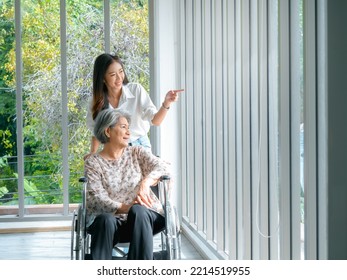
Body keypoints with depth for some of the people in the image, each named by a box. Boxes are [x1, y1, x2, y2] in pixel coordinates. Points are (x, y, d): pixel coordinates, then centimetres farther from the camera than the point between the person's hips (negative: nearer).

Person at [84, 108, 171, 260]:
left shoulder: (137, 153, 16)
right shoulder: (93, 162, 8)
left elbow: (163, 167, -1)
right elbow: (95, 197, -6)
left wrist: (146, 182, -24)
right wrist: (124, 208, -26)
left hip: (145, 215, 1)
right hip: (113, 218, -1)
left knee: (137, 211, -34)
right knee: (106, 220, -36)